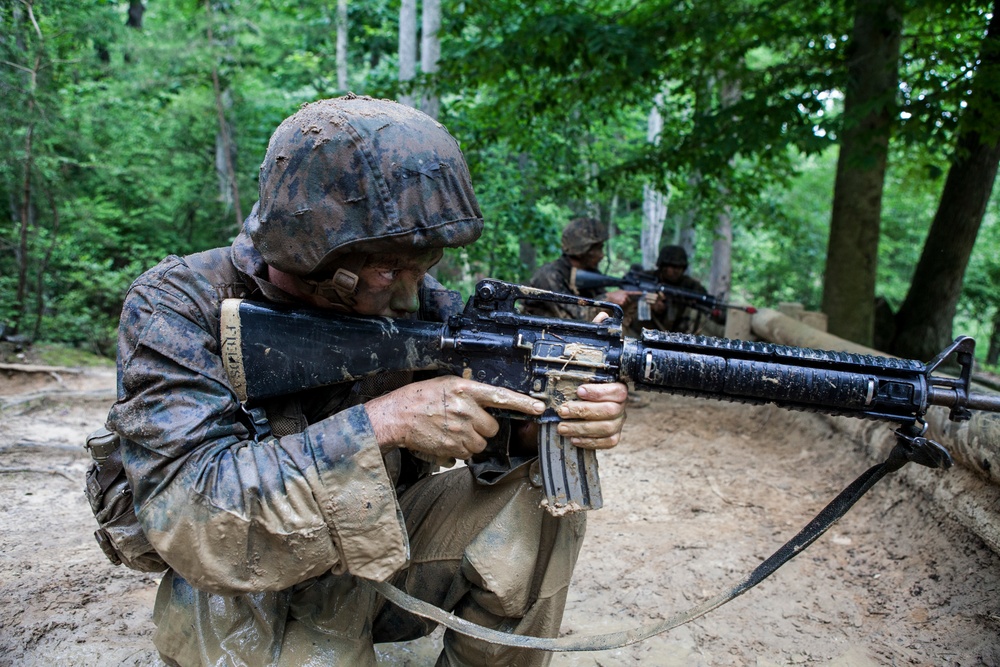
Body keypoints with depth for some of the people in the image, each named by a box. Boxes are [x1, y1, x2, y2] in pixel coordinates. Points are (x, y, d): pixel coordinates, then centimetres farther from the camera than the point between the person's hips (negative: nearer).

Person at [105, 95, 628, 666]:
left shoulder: (413, 300, -9)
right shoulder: (174, 311, -20)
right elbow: (190, 517, -31)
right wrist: (382, 423, -39)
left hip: (380, 549, 5)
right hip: (246, 597, -4)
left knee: (546, 482, -12)